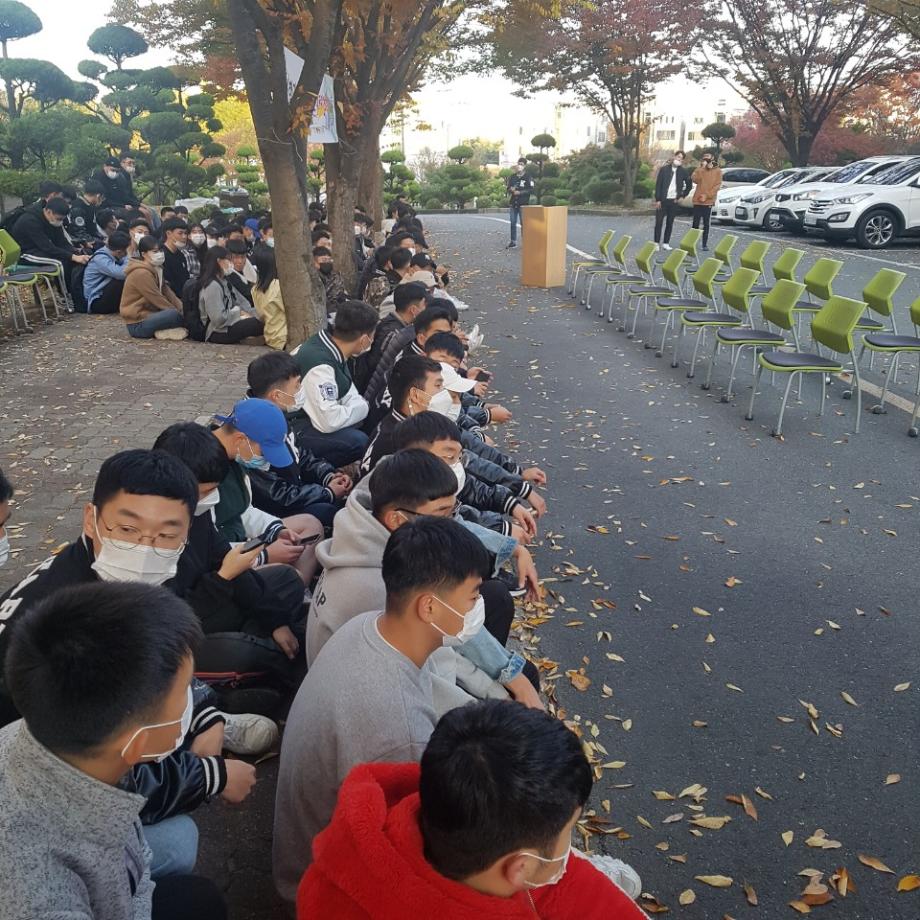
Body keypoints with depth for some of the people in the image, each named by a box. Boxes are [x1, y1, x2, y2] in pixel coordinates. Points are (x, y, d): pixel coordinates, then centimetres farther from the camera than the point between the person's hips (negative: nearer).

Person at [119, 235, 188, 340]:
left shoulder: (156, 269, 13)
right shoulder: (141, 273, -17)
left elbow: (167, 292, 7)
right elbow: (157, 300, -19)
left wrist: (182, 308, -5)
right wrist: (178, 312, -14)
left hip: (148, 314, 10)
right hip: (137, 324, -10)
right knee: (174, 314, -32)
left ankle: (163, 330, -10)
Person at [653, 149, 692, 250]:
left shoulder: (683, 172, 5)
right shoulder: (664, 169, -1)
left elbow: (689, 185, 16)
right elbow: (658, 185, -4)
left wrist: (683, 196, 7)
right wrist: (658, 200, -10)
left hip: (674, 200, 2)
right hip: (663, 200, -2)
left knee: (670, 223, 6)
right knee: (659, 222, -3)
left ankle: (666, 243, 12)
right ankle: (656, 243, 1)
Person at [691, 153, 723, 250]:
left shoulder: (718, 171, 4)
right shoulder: (699, 170, 6)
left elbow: (717, 185, -3)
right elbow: (694, 180, -12)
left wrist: (707, 195, -12)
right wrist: (702, 168, -17)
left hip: (709, 201, 0)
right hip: (697, 200, 1)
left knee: (706, 224, 4)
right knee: (695, 223, 1)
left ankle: (705, 244, 8)